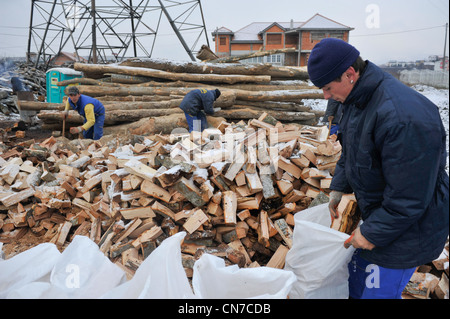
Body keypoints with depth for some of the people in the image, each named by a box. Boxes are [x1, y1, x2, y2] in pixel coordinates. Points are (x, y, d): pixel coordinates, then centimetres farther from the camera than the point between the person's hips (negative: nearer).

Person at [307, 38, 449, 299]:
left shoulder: (403, 118, -35)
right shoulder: (358, 99, -2)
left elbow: (408, 197, -30)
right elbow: (350, 150, 14)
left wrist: (373, 233, -19)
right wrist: (339, 187, 6)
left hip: (408, 226, -9)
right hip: (376, 210, 9)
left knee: (378, 291, 4)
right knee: (357, 276, 23)